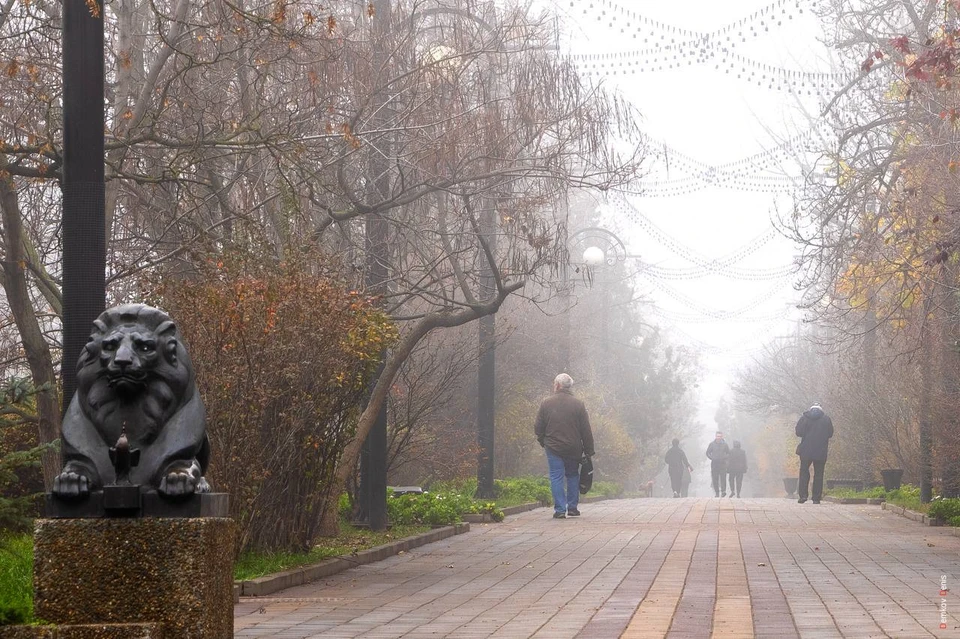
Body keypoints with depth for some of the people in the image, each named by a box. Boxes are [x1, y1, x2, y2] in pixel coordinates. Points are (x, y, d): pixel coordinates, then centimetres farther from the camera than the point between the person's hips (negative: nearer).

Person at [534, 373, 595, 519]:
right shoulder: (578, 404, -2)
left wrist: (543, 442, 18)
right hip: (573, 449, 1)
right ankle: (573, 507, 16)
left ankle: (560, 509, -5)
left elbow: (538, 428, 1)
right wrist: (589, 451, 7)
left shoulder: (546, 403, -4)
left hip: (553, 447, -1)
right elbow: (586, 431, 0)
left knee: (557, 477, 1)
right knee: (572, 475, 16)